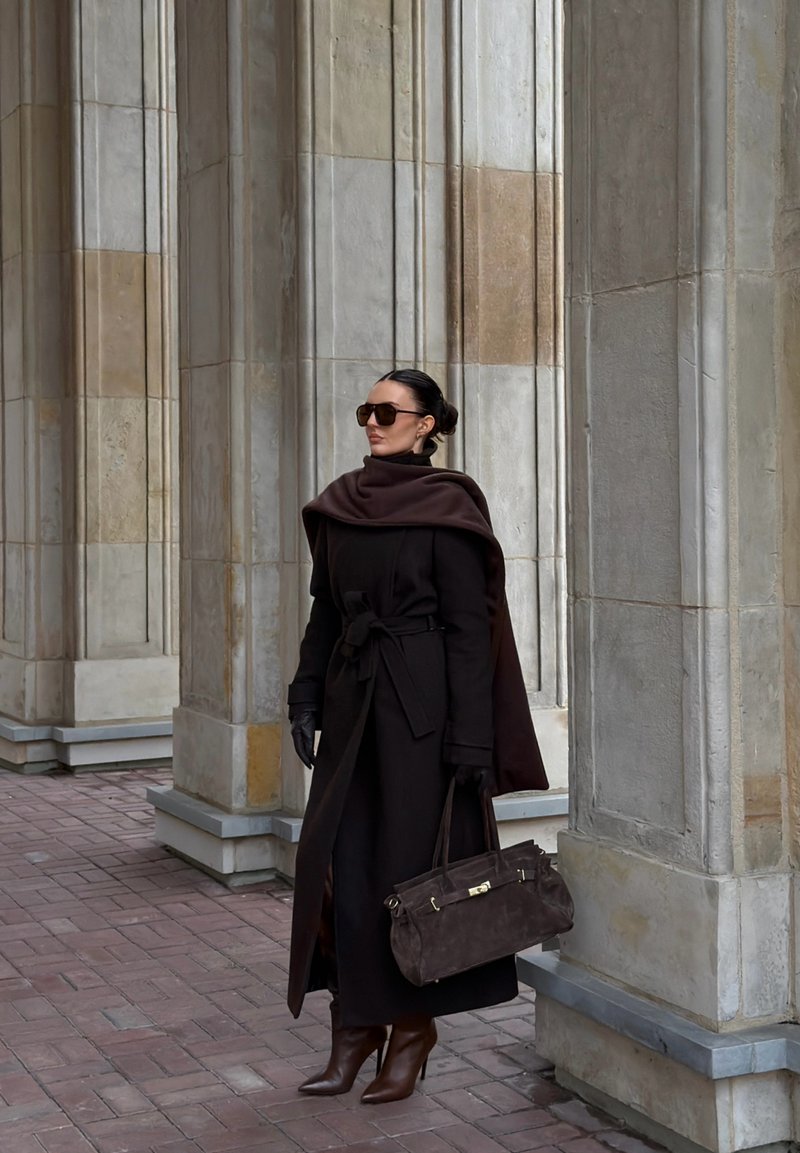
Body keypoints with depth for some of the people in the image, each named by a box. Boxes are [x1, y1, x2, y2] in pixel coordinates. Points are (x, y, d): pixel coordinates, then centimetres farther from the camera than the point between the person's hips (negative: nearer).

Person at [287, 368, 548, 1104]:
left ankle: (413, 1025, 16)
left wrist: (469, 739, -14)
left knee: (409, 858, 1)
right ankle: (356, 1023, 16)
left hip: (420, 700, -6)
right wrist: (308, 697, 7)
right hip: (353, 699, 6)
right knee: (340, 858, 4)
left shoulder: (446, 510, -9)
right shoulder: (340, 506, 9)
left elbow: (469, 627, -11)